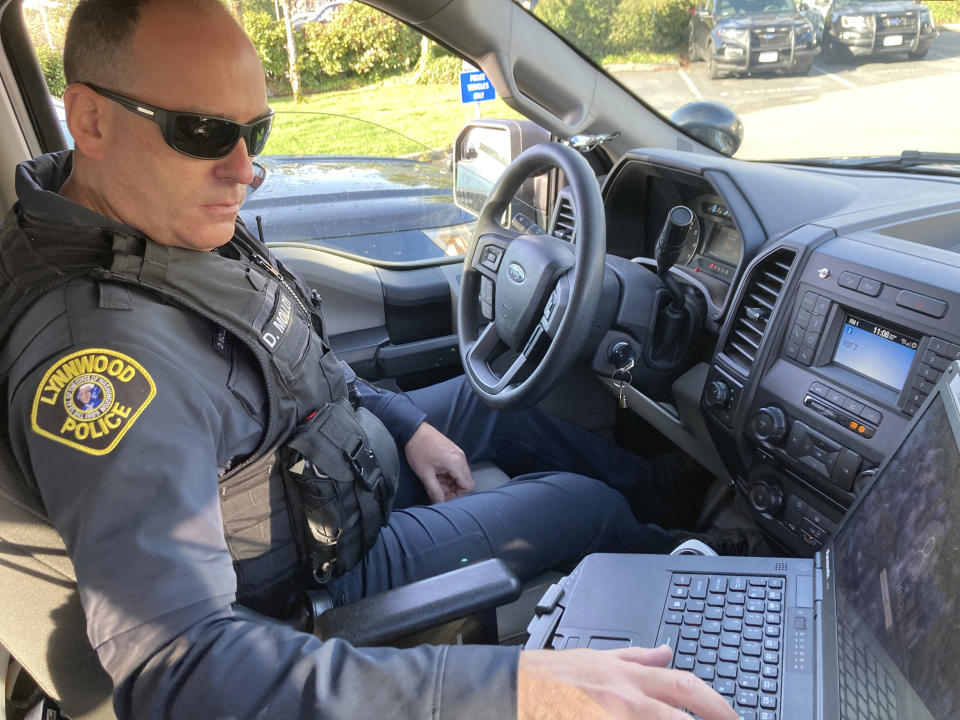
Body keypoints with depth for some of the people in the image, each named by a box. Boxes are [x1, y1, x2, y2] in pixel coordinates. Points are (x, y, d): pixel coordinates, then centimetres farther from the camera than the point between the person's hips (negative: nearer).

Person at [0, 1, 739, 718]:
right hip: (333, 559, -8)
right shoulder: (101, 358, -38)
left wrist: (404, 423, 2)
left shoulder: (171, 215, -9)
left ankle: (651, 479, 44)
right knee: (584, 506, 3)